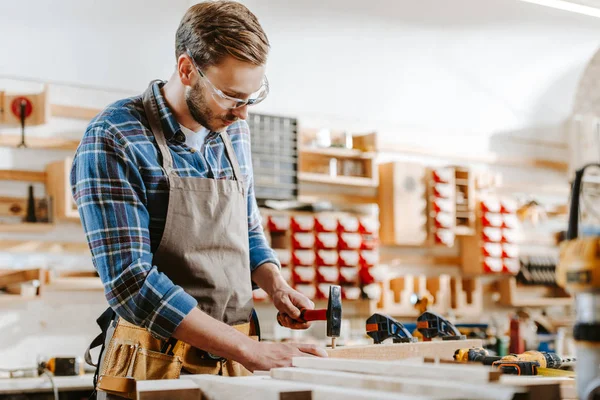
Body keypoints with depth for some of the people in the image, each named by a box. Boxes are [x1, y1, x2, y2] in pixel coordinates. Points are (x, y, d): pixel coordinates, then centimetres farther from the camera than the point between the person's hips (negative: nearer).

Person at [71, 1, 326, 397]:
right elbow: (130, 282, -23)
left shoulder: (233, 132, 5)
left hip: (234, 364, 6)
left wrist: (275, 285, -2)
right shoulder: (113, 140, -16)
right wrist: (251, 350, -25)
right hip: (155, 367, -6)